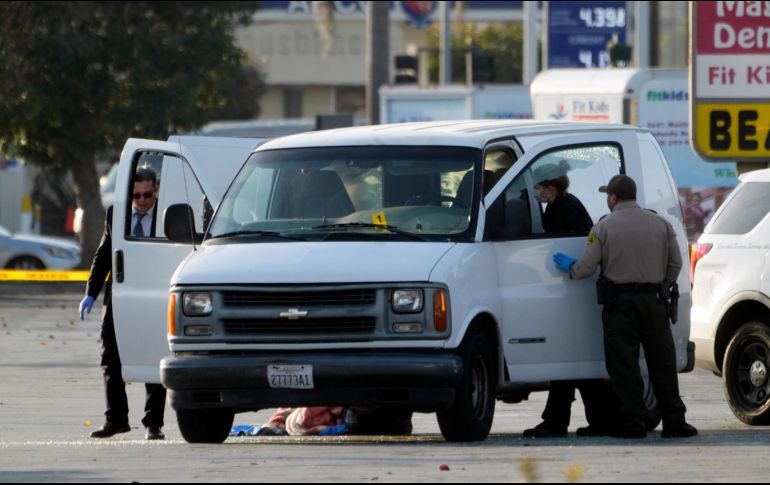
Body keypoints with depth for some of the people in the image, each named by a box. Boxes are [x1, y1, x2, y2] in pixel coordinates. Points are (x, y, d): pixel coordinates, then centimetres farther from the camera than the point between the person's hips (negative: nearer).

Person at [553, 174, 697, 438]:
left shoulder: (604, 227, -4)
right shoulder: (660, 224, 7)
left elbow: (586, 268, -4)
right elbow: (675, 264, 9)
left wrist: (569, 266, 16)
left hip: (619, 303, -3)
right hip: (654, 302, 3)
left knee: (624, 364, 0)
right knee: (662, 362, 8)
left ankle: (633, 422, -5)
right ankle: (674, 421, 6)